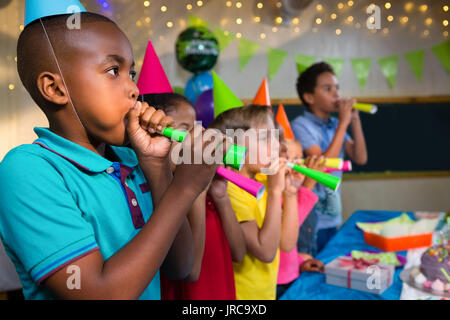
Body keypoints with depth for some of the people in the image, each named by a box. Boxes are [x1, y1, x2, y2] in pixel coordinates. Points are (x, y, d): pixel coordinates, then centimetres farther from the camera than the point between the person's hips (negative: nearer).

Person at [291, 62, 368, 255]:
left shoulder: (336, 125, 6)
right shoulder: (301, 125, -13)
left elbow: (360, 158, 3)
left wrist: (355, 121, -6)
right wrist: (343, 123, -18)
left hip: (333, 216, 7)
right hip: (311, 218, -6)